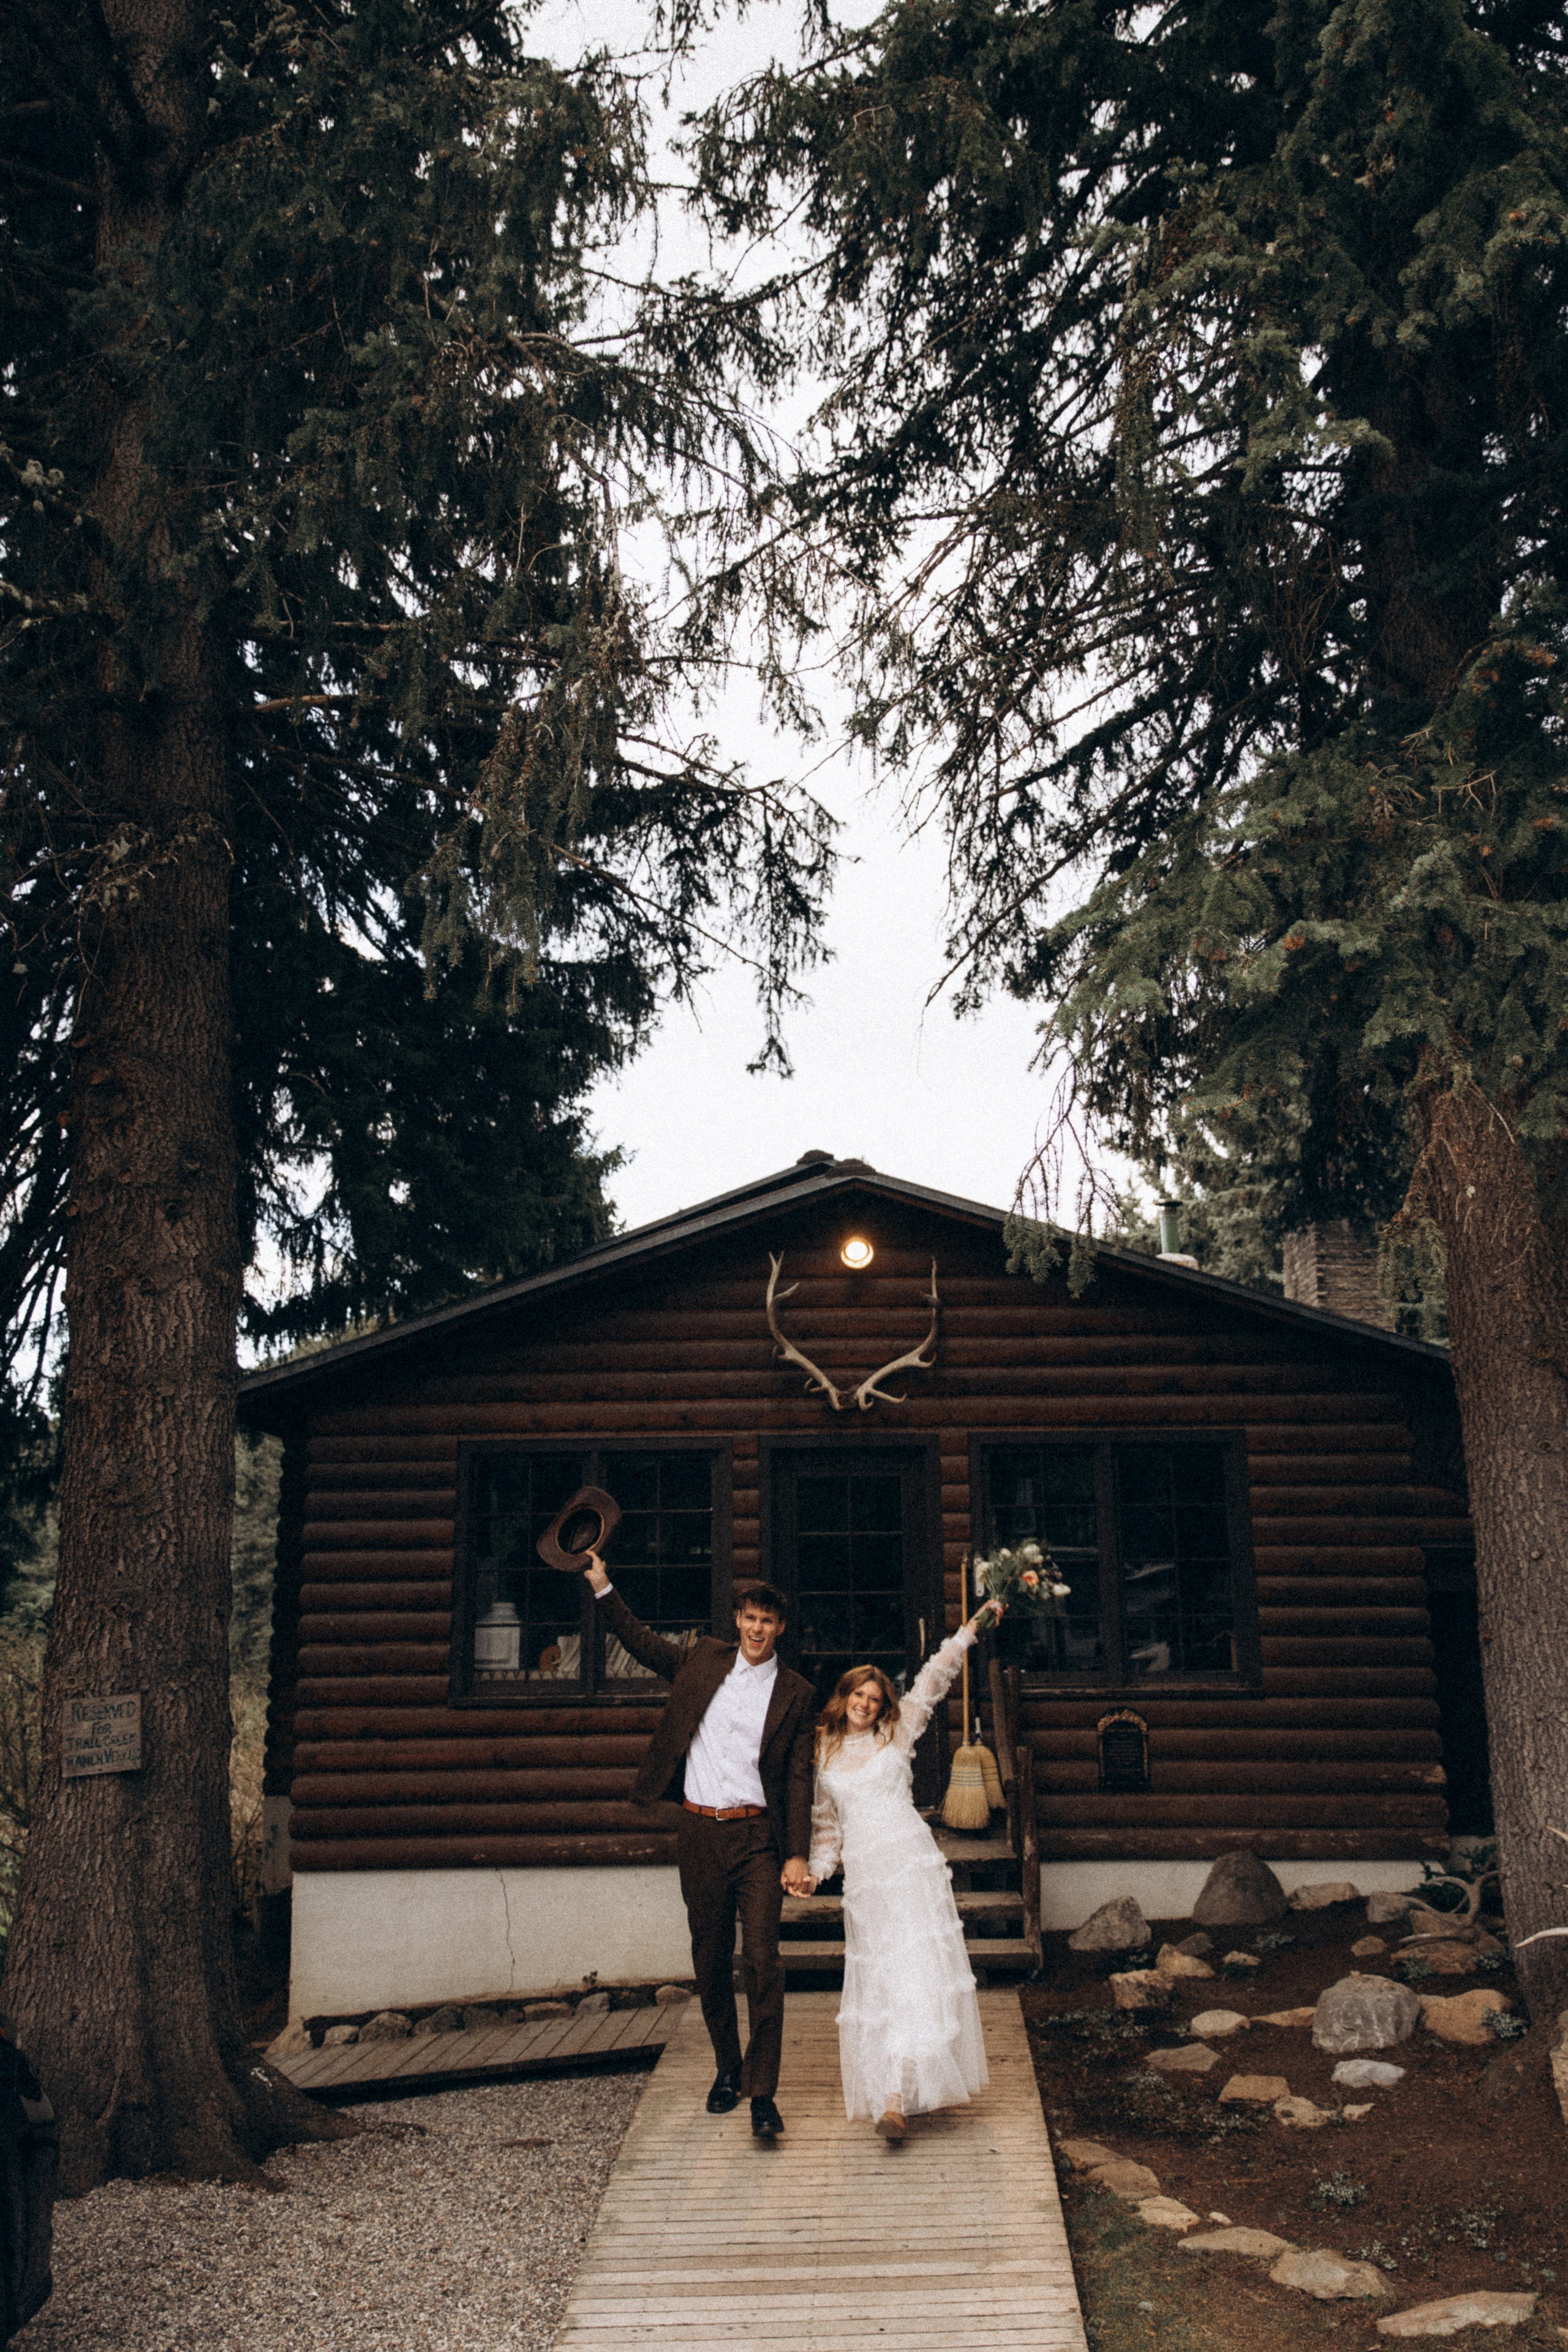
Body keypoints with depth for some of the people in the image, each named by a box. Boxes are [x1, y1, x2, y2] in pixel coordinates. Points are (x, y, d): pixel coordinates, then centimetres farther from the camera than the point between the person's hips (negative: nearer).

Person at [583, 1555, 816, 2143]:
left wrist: (798, 1855, -9)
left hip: (757, 1837, -3)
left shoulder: (795, 1693, 1)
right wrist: (604, 1588, 13)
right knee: (710, 1961, 12)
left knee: (762, 1961, -10)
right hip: (700, 1835, 3)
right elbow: (643, 1642, 19)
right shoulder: (705, 1660, 7)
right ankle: (727, 2069, 30)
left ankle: (762, 2093, -5)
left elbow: (799, 1779, -2)